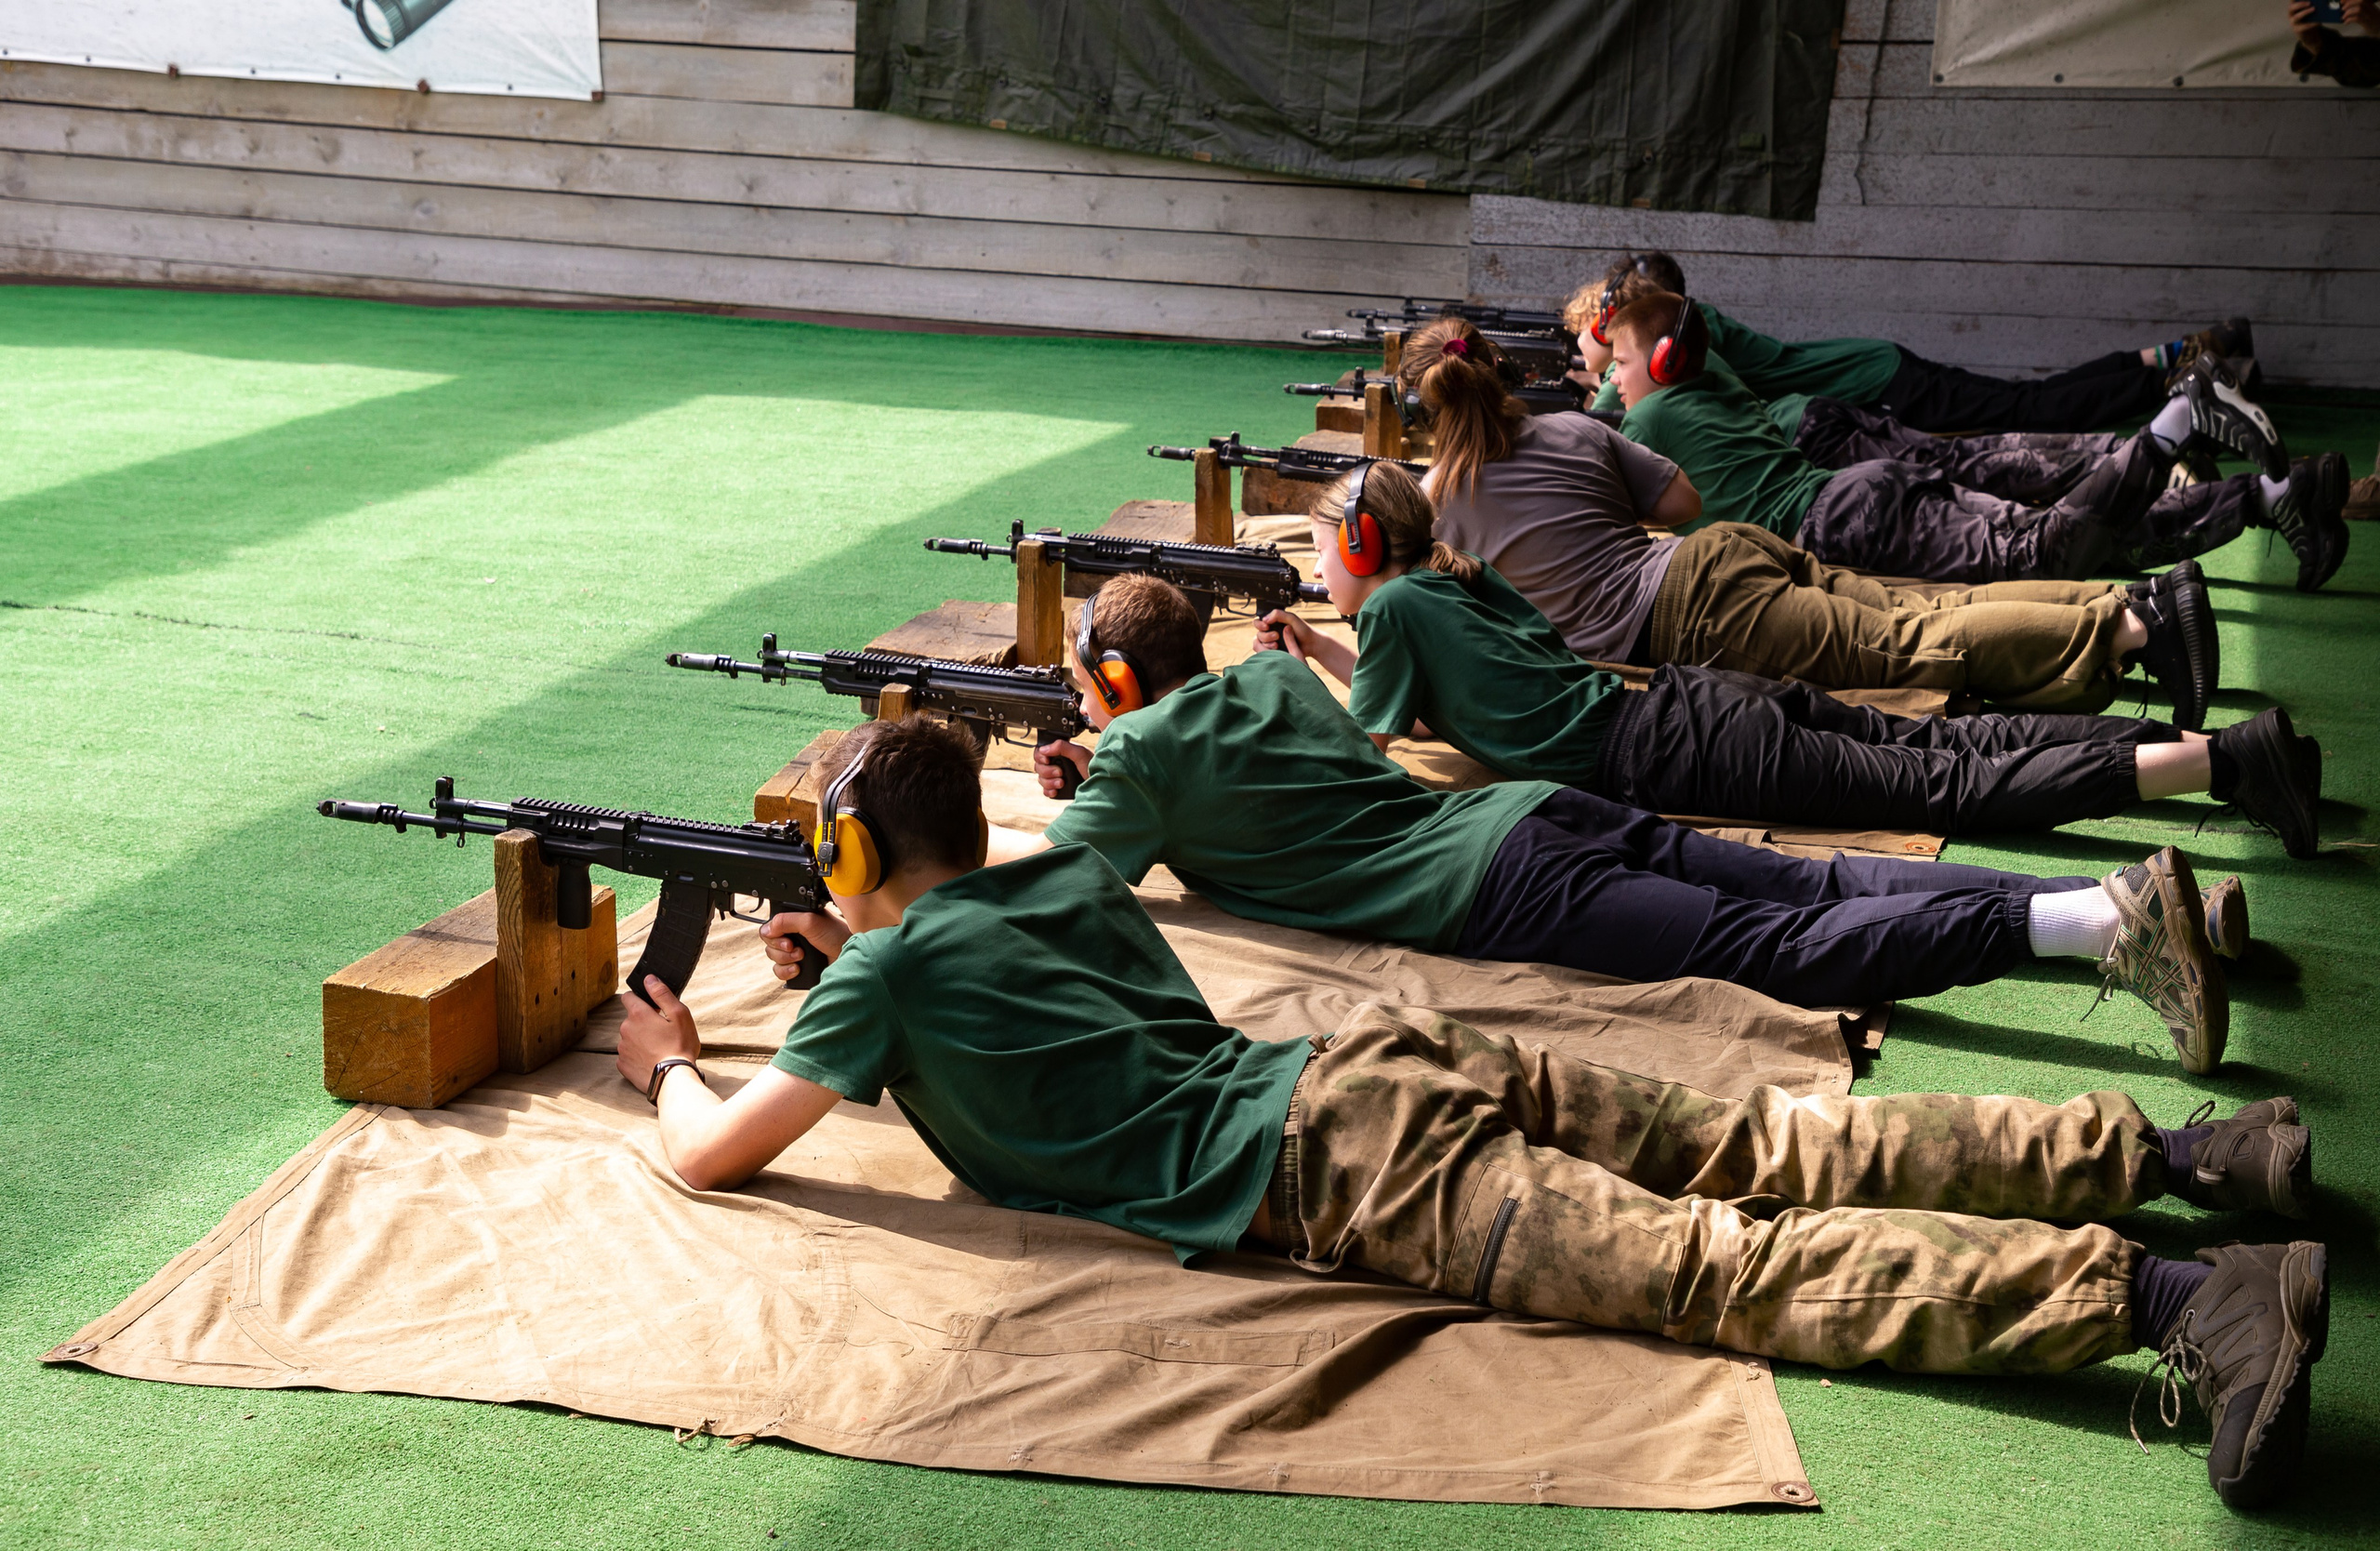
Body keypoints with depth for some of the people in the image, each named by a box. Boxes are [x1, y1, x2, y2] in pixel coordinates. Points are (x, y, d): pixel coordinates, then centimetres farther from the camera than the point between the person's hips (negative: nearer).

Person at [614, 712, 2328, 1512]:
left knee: (1732, 1267, -18)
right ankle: (2169, 1149, 0)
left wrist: (672, 1061, 28)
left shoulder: (891, 965, 3)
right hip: (1393, 1053, 8)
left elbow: (713, 1155, 6)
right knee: (1776, 1154, 6)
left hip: (1344, 1174, -8)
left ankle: (2166, 1296, -30)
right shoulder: (1066, 874, 25)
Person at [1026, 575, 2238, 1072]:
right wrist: (1102, 778, 39)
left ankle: (2099, 920, -32)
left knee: (1782, 953, -18)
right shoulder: (1268, 676, 25)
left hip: (1498, 890, -8)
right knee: (1820, 889, 1)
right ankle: (2115, 896, -10)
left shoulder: (1140, 748, 4)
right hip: (1537, 813, 8)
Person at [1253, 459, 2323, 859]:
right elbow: (1412, 682, 39)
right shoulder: (1457, 576, 21)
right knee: (1938, 742, 6)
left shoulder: (1393, 603, -3)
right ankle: (2236, 746, 2)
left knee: (1952, 784, -10)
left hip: (1674, 758, -8)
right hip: (1694, 700, 8)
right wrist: (1313, 654, 34)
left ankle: (2224, 759, -15)